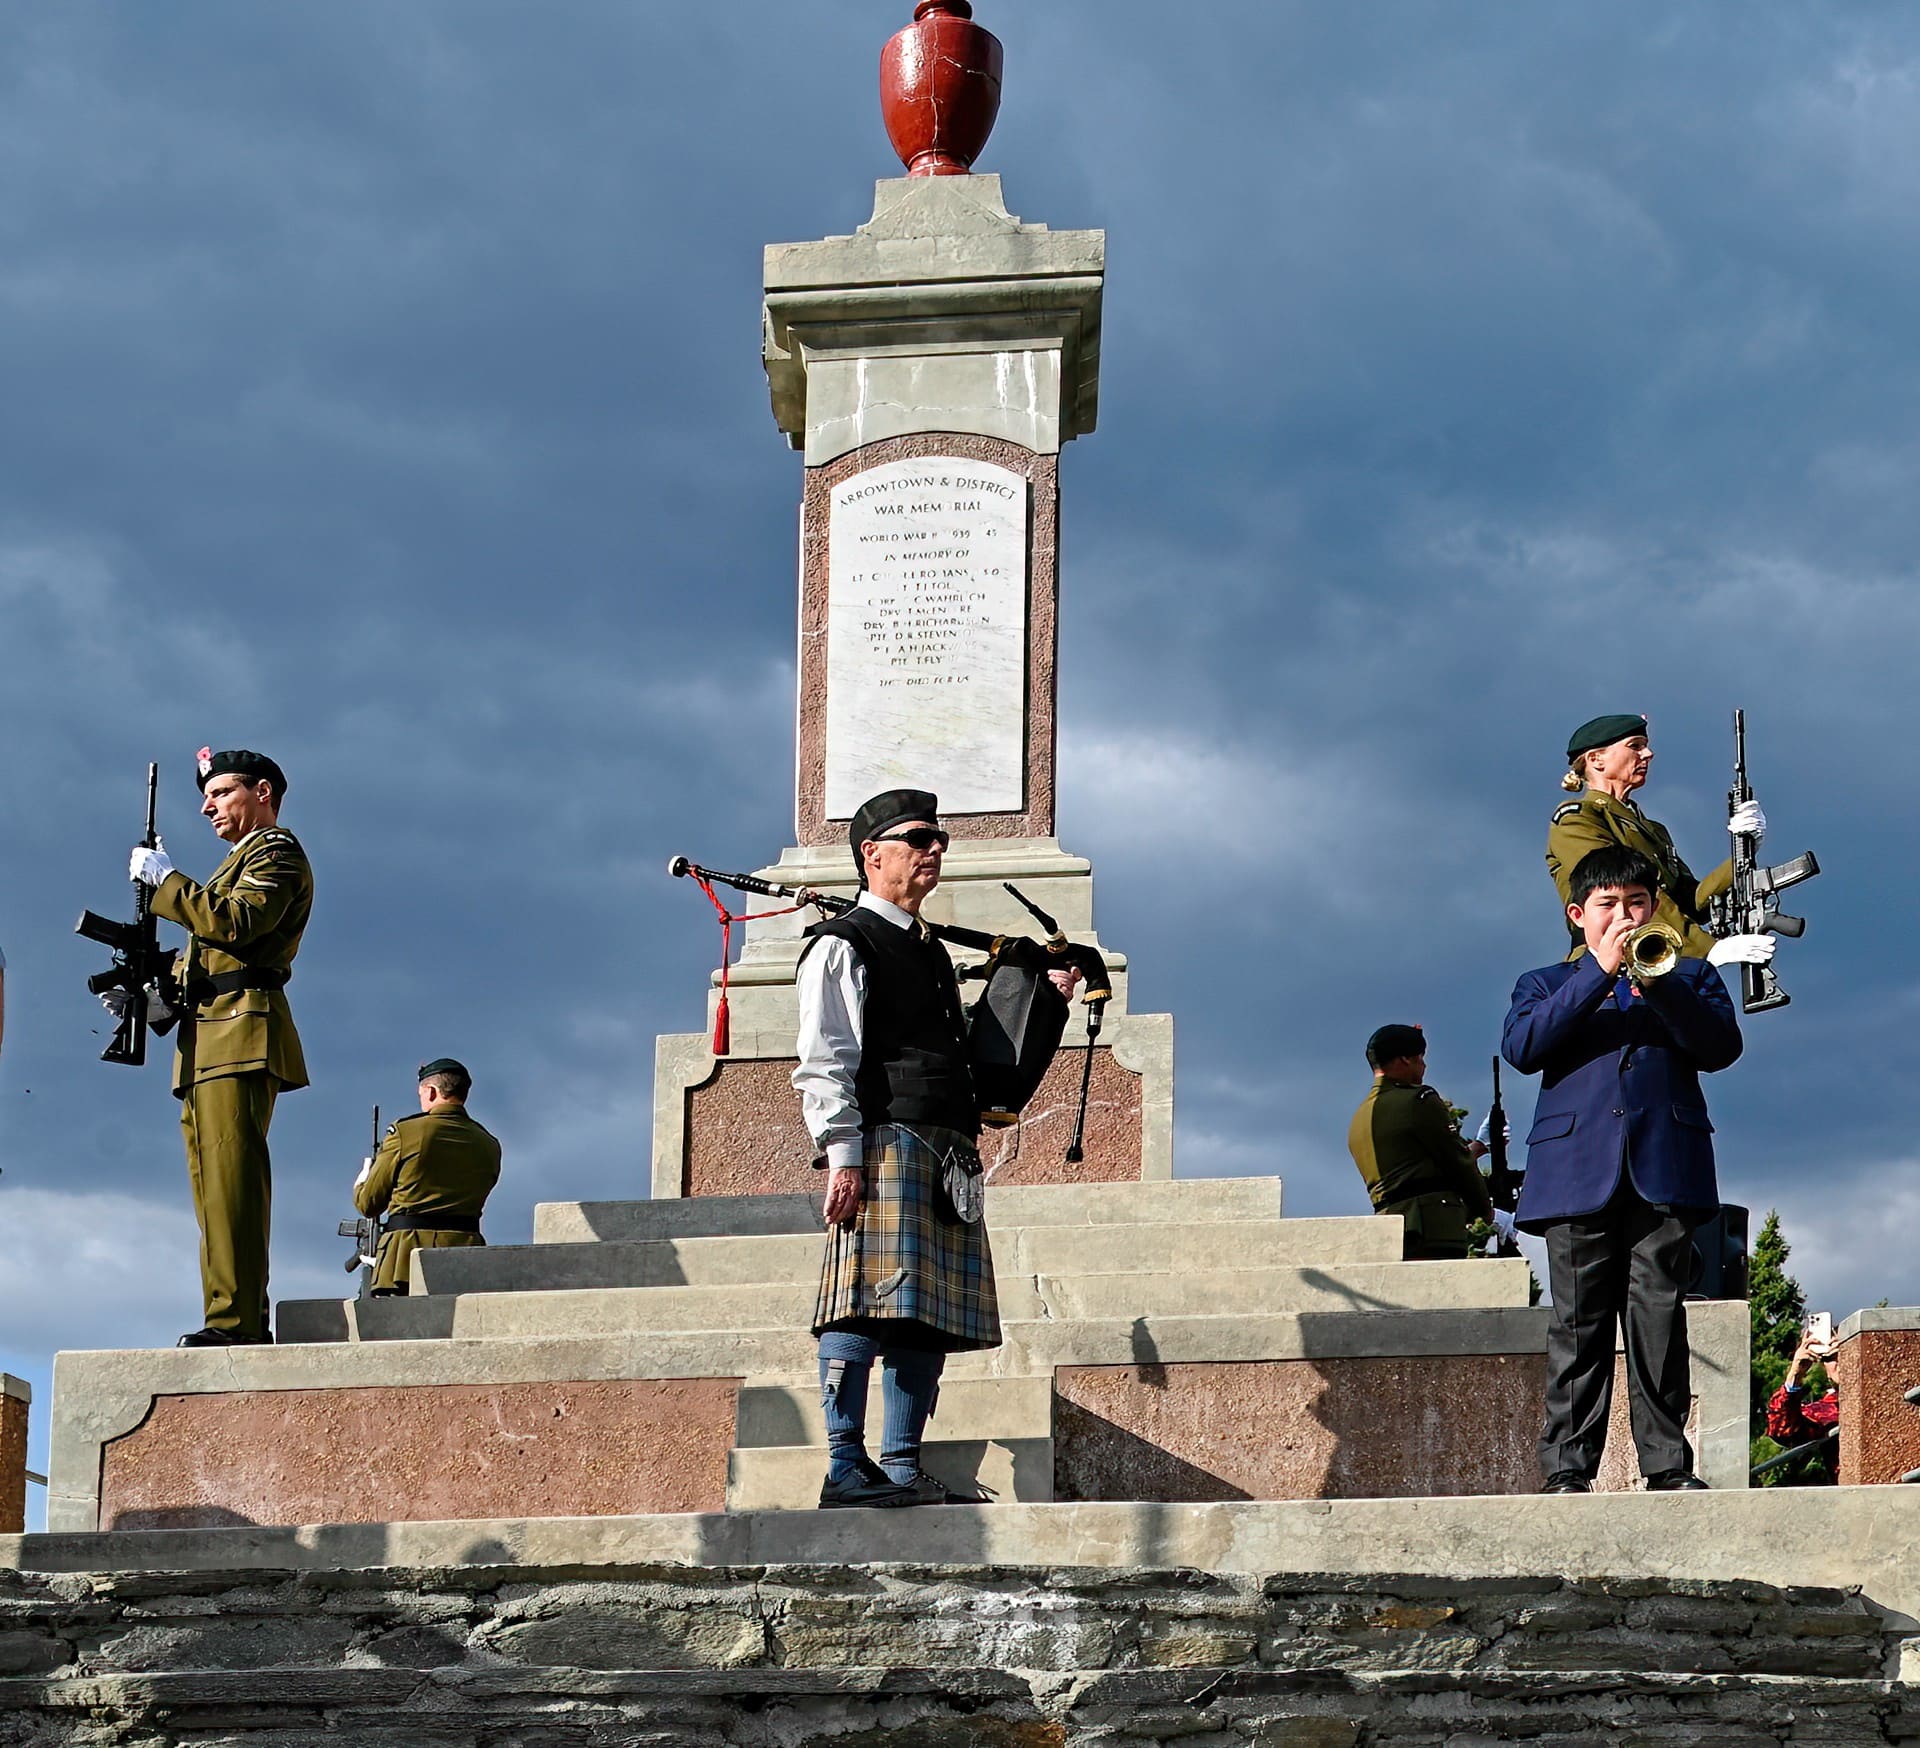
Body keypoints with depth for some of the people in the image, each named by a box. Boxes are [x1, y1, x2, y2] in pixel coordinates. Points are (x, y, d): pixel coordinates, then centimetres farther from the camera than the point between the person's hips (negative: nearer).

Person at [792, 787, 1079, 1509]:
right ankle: (846, 1466, -13)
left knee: (929, 1314, 4)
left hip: (950, 1155, 8)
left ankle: (903, 1467, 5)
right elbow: (824, 1065, -7)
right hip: (884, 1142, -8)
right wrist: (843, 1157, -17)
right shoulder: (843, 946, 1)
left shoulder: (931, 953, 27)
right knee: (869, 1306, -13)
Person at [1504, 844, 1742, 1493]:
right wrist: (1600, 971, -5)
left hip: (1665, 1169, 0)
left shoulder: (1688, 975, 23)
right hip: (1577, 1169, 0)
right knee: (1578, 1321, -5)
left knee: (1659, 1315, -6)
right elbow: (1521, 1048, -1)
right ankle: (1569, 1467, -6)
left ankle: (1667, 1462, -5)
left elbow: (1722, 1046, 4)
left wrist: (1657, 983, -9)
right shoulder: (1546, 984, 22)